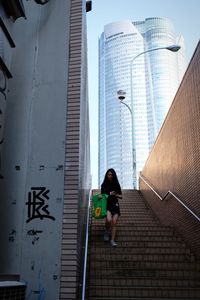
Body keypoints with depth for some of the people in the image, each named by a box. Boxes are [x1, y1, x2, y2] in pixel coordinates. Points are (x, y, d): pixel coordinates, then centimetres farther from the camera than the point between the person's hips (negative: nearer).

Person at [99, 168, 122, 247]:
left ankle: (112, 240, 3)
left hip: (115, 205, 1)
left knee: (114, 223, -5)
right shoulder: (104, 185, 6)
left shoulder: (116, 185, 7)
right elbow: (102, 194, 12)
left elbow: (121, 196, 11)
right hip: (107, 204, -1)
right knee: (108, 220, -24)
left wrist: (116, 195, -9)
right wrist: (100, 196, -11)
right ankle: (107, 232, 6)